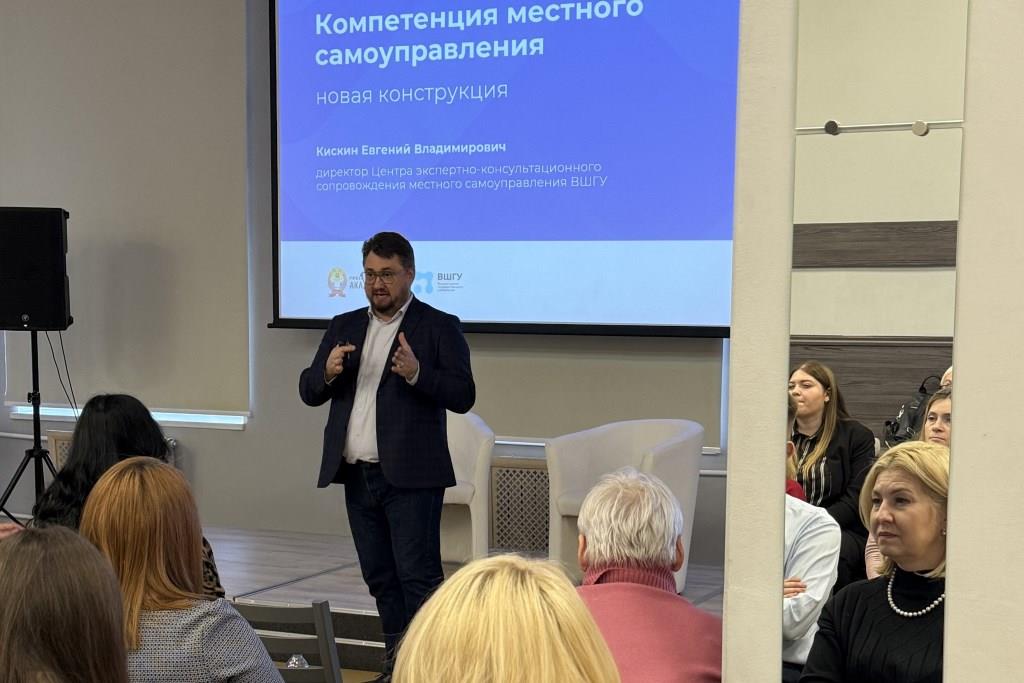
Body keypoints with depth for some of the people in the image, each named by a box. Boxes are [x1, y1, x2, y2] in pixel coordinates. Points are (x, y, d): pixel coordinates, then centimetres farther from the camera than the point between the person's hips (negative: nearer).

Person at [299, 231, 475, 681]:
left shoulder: (439, 327, -2)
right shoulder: (344, 326, 14)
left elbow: (463, 396, -10)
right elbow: (309, 392, 12)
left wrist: (417, 373, -26)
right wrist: (328, 371, -10)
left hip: (410, 476, -6)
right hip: (356, 475, 6)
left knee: (418, 577, -6)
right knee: (379, 576, 13)